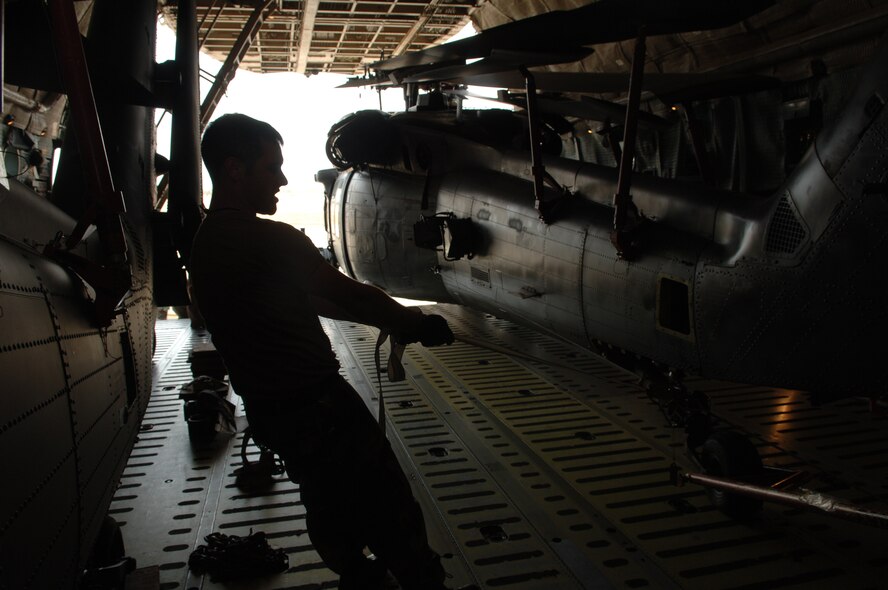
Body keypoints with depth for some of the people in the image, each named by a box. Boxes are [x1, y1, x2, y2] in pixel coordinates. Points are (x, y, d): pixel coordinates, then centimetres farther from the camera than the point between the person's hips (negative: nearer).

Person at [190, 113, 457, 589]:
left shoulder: (205, 243, 8)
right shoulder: (270, 240, -23)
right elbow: (351, 294, -16)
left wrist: (387, 319, 13)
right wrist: (417, 322, 0)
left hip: (267, 410, 10)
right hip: (317, 408, -10)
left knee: (329, 510, 26)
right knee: (391, 515, 3)